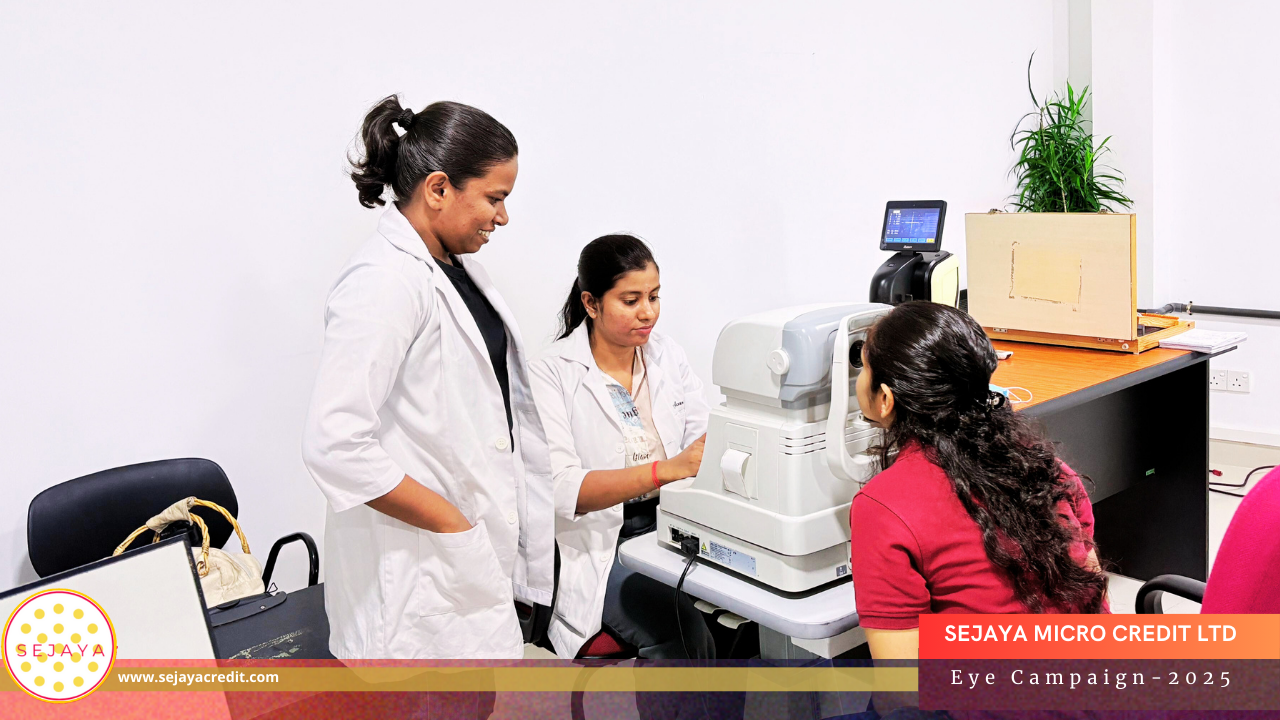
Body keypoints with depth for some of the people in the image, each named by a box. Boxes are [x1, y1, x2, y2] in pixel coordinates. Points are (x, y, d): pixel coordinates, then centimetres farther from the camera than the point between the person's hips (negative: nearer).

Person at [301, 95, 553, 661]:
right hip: (421, 576, -9)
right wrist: (453, 524, -18)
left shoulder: (455, 266, 11)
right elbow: (335, 444, -27)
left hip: (479, 553, 9)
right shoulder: (384, 283, -20)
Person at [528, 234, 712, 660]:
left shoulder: (668, 357, 10)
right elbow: (560, 489, -20)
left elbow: (704, 440, 6)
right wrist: (668, 469, -30)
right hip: (596, 545, -5)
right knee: (683, 630, -28)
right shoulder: (552, 375, -8)